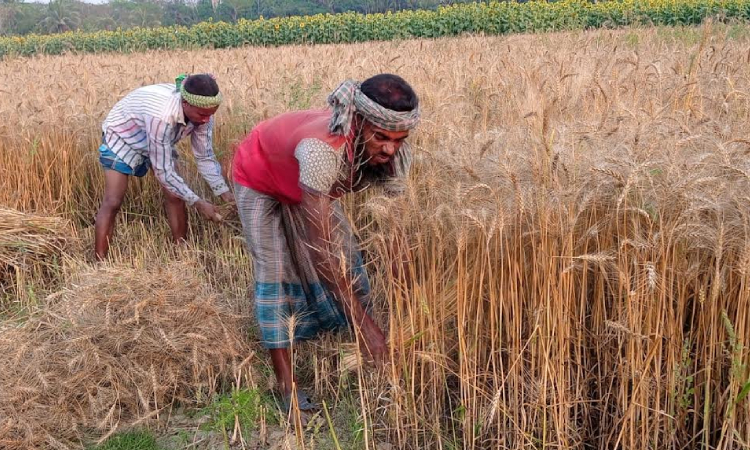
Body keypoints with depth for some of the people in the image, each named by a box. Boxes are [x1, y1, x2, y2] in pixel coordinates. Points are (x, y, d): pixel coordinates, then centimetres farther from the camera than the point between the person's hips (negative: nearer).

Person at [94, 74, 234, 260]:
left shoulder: (201, 112, -25)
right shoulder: (162, 116, -44)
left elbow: (205, 157, -13)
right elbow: (163, 170, -36)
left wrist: (225, 192, -23)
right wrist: (197, 202, -34)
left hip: (160, 141, 6)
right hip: (122, 136, -6)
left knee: (176, 195, 0)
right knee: (112, 202, -12)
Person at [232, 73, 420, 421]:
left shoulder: (393, 153, -30)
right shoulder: (324, 149, -48)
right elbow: (320, 247, -46)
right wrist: (364, 322, -44)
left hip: (309, 185, 6)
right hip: (261, 180, -5)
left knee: (347, 260, 2)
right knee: (276, 272, -12)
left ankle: (366, 358, 17)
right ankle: (285, 382, -2)